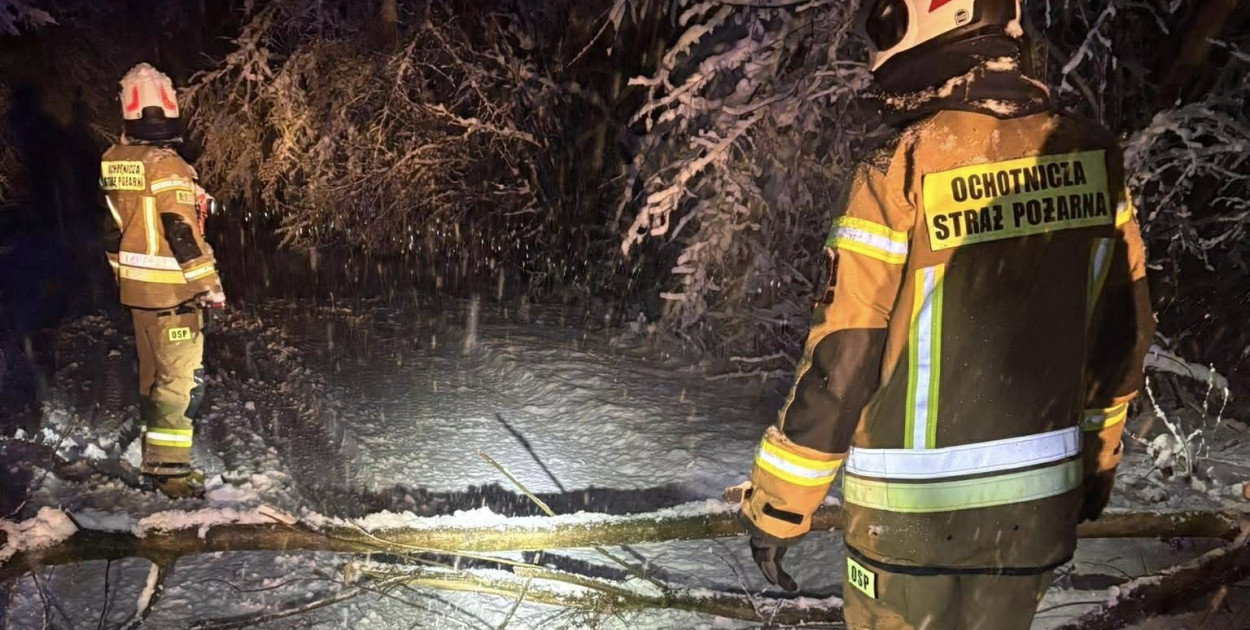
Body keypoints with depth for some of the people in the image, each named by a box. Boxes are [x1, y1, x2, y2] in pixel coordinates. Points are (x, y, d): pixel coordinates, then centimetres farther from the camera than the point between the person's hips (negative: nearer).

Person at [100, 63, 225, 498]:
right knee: (181, 378, -2)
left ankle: (155, 459, 29)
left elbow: (111, 230, 15)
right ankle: (168, 468, 1)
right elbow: (183, 234, -21)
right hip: (171, 290, -8)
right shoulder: (166, 167, -18)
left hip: (135, 287, 8)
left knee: (152, 373, 18)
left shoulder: (114, 161, 7)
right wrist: (209, 284, -16)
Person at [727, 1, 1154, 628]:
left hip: (918, 513, -5)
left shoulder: (901, 176, -19)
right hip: (1041, 509, 5)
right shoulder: (1090, 155, -3)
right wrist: (1096, 456, 21)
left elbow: (840, 364, -18)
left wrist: (775, 507, -7)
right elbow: (1122, 334, 6)